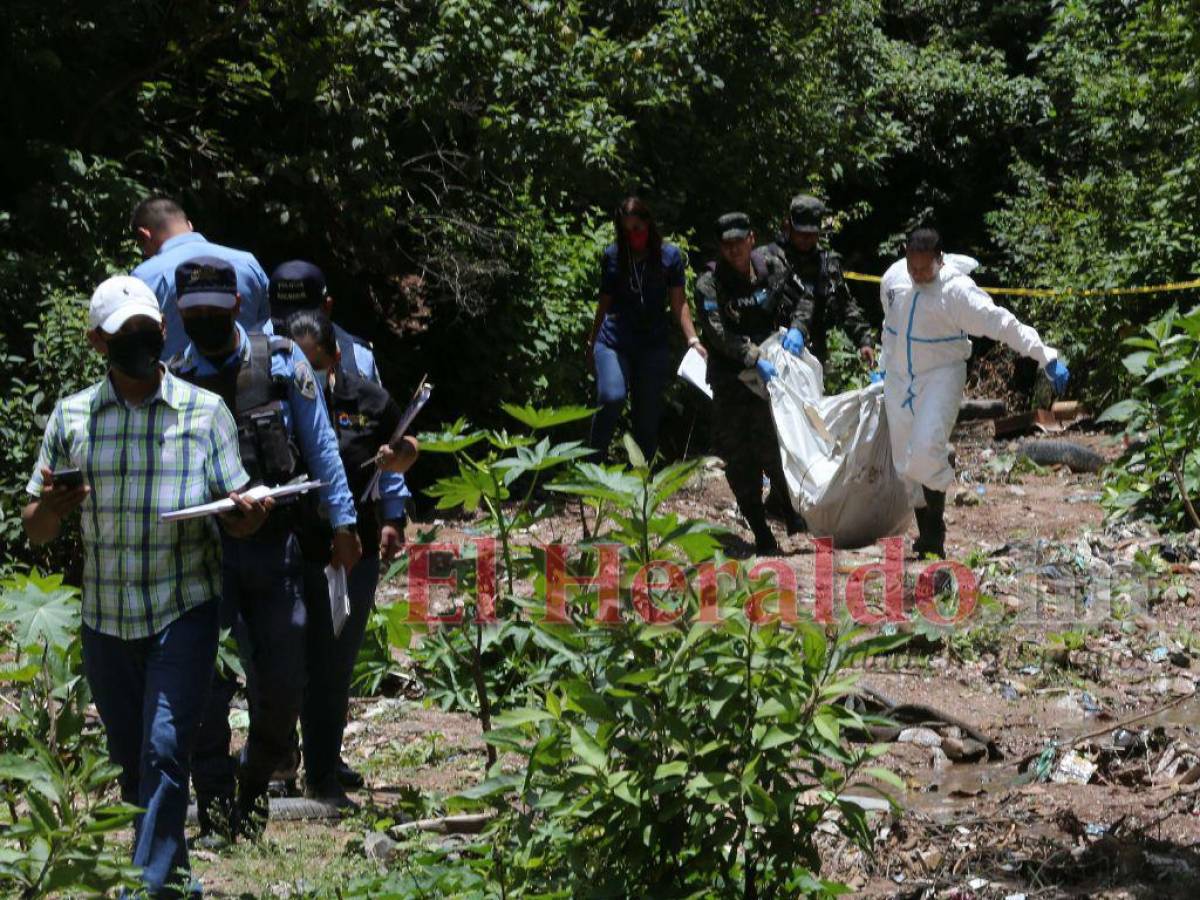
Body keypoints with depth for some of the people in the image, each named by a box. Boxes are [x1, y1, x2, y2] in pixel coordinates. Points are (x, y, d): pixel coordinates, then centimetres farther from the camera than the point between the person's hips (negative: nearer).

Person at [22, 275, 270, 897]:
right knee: (128, 753, 14)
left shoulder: (205, 411, -1)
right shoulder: (72, 417, 2)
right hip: (104, 617, 3)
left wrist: (250, 515, -23)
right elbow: (34, 532, 2)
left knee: (165, 751, -13)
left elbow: (236, 517, 1)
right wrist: (51, 509, -21)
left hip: (184, 612, -3)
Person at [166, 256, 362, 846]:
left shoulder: (282, 362, 3)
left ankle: (254, 788, 27)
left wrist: (341, 522, 2)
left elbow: (320, 445, 5)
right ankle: (216, 810, 0)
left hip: (275, 546, 1)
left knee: (282, 684, 5)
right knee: (208, 681, -8)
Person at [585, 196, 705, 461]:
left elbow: (678, 302, 2)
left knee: (648, 414, 2)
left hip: (653, 345, 1)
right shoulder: (613, 255, 6)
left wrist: (692, 339, -10)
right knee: (612, 398, -24)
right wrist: (591, 343, 19)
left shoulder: (669, 255, 3)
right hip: (613, 340, -1)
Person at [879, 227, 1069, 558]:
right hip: (899, 379, 6)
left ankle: (935, 528, -10)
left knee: (926, 449, -24)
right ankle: (926, 533, 18)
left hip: (941, 378, -6)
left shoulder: (957, 291, -19)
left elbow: (1003, 323, -24)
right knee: (905, 460, 6)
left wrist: (1046, 356, -29)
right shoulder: (893, 278, -1)